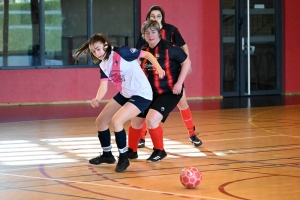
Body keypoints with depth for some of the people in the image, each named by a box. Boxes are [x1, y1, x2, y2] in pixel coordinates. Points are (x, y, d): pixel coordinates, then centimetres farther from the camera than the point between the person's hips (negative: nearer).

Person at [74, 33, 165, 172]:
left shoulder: (121, 52, -18)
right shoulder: (103, 66, 2)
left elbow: (146, 54, -13)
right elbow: (103, 86, -8)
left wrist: (158, 68, -29)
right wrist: (97, 99, -29)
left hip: (142, 94, -9)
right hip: (125, 94, 9)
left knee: (116, 120, -24)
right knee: (100, 121, 11)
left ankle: (123, 158, -7)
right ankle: (107, 155, 32)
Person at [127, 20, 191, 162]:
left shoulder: (168, 48, -17)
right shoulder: (144, 51, 2)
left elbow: (186, 62, -12)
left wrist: (179, 83, -17)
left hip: (169, 92, -7)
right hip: (150, 92, 7)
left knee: (151, 120, -21)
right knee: (136, 120, 8)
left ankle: (159, 151, 1)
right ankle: (132, 151, 30)